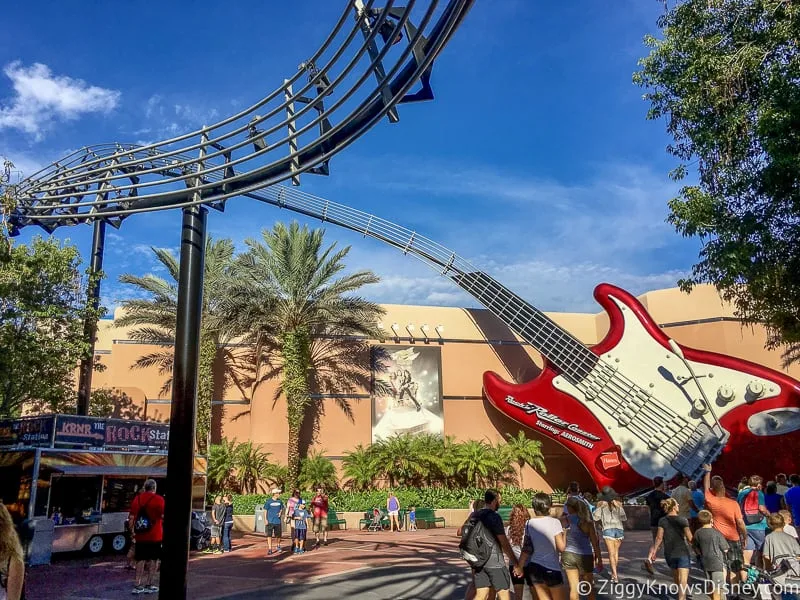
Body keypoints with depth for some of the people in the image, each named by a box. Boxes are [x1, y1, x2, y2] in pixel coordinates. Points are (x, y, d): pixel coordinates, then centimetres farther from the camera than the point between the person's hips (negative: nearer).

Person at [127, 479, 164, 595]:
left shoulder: (137, 499, 5)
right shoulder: (158, 499, -9)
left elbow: (131, 518, 5)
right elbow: (163, 517, -11)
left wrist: (132, 531, 15)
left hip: (140, 536, 4)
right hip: (154, 536, -4)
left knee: (141, 559, 11)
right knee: (152, 560, 8)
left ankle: (138, 585, 8)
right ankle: (148, 585, 11)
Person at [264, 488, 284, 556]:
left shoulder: (280, 501, 5)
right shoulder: (268, 501, -6)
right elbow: (265, 511, -2)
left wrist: (280, 513, -6)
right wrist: (266, 520, -8)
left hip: (278, 521, 3)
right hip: (270, 521, -3)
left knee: (278, 535, 9)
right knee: (269, 535, -6)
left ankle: (278, 547, 33)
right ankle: (269, 549, 0)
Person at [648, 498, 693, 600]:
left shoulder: (662, 521, -2)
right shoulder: (683, 520, -10)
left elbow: (659, 537, -5)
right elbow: (689, 538, -12)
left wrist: (654, 551, 1)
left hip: (669, 553, 4)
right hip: (682, 552, -4)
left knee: (676, 578, 23)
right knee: (683, 580, -5)